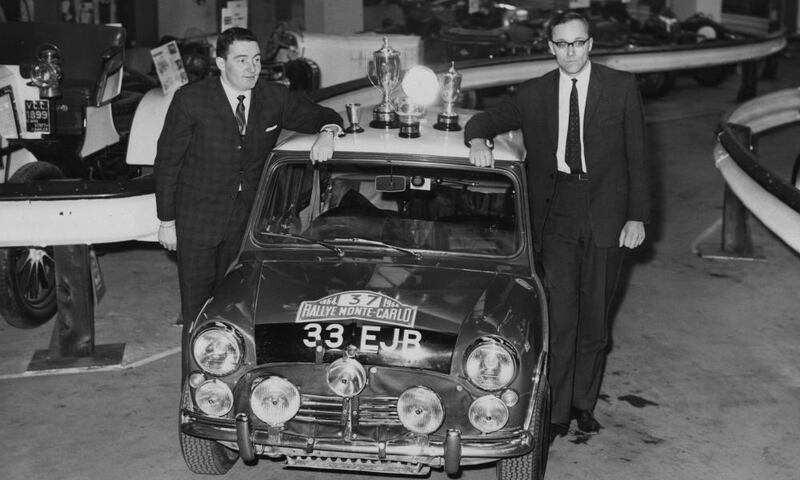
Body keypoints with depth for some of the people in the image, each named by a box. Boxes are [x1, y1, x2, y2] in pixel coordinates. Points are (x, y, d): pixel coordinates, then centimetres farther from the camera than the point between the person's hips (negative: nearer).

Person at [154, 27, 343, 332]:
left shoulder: (274, 98, -1)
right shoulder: (190, 100, -9)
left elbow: (324, 117, 8)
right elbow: (167, 162, -4)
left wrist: (327, 133, -18)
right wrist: (166, 221, -4)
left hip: (248, 224, 3)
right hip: (197, 223, -3)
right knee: (197, 309, 3)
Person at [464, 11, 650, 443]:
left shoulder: (621, 87, 3)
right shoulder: (534, 94, 7)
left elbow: (637, 156, 3)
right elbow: (483, 121, 10)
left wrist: (637, 216, -3)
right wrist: (478, 141, -15)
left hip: (606, 214, 0)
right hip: (556, 213, 0)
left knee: (594, 316, 9)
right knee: (560, 316, -4)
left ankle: (584, 403, 24)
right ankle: (557, 412, 5)